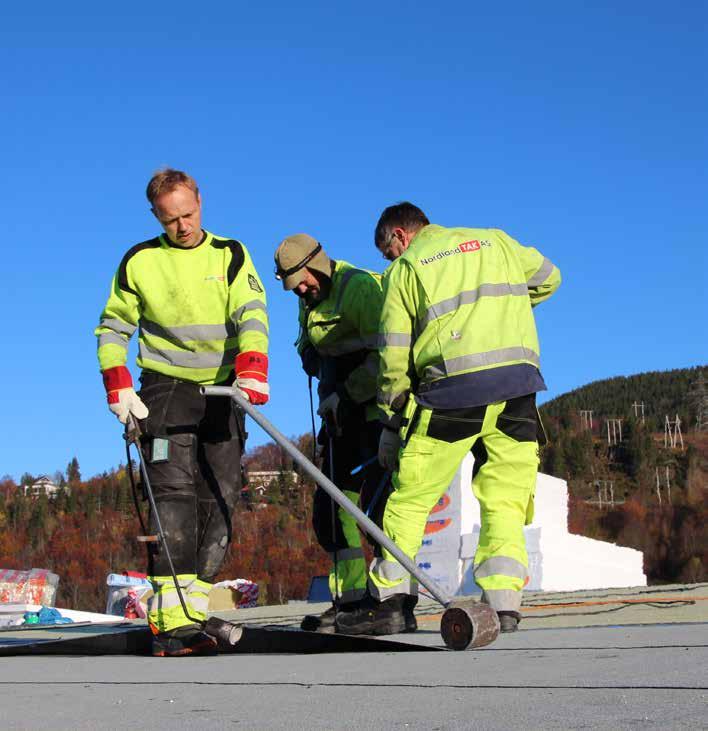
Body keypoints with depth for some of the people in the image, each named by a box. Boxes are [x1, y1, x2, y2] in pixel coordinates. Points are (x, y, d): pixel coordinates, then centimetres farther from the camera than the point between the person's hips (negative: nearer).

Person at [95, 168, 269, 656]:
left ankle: (193, 608, 4)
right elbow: (112, 328, 9)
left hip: (223, 392, 2)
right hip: (166, 390, -2)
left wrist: (251, 367, -27)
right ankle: (171, 620, -21)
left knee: (220, 498, -2)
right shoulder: (140, 262, 3)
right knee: (174, 494, -16)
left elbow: (251, 313, -8)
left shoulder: (230, 255, 5)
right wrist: (118, 386, -5)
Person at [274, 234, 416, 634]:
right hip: (343, 415, 9)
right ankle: (351, 599, 11)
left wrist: (348, 393, -19)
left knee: (378, 500, -15)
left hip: (378, 410, -9)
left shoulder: (360, 286, -14)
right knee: (331, 506, 6)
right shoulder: (310, 304, 15)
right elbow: (313, 358, 22)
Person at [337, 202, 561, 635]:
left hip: (454, 386, -3)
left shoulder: (404, 268, 10)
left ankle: (388, 598, 5)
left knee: (410, 495, 7)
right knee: (504, 500, 7)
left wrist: (393, 423, 14)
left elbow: (394, 356, 7)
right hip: (519, 380, 3)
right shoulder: (496, 241, 19)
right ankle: (503, 604, -2)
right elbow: (548, 278, 31)